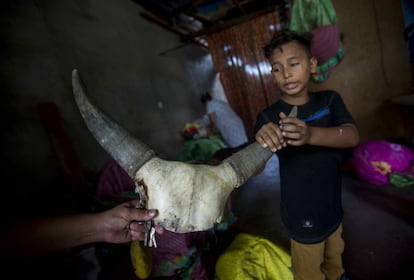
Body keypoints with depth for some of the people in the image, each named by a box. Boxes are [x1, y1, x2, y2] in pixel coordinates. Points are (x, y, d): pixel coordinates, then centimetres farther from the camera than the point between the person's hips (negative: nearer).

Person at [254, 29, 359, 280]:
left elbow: (352, 136, -22)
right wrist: (262, 140, -49)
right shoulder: (269, 116, -16)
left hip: (333, 207, 4)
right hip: (303, 215, -4)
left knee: (335, 258, 31)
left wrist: (310, 134, -43)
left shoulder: (329, 100, -6)